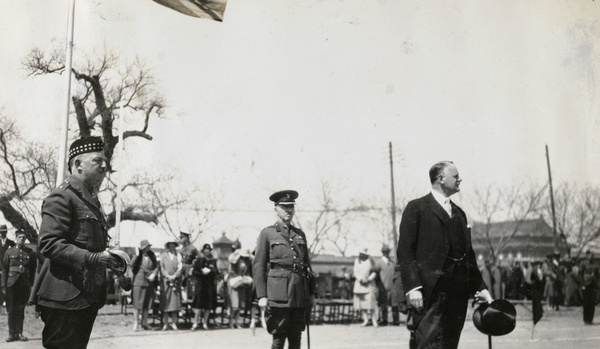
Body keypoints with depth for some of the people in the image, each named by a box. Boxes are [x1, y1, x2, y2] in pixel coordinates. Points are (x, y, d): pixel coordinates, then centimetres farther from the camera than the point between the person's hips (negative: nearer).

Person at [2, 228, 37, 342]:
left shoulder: (30, 253, 5)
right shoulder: (10, 252, 5)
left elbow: (33, 270, 6)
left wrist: (31, 284, 0)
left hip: (25, 285, 0)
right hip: (11, 284, 0)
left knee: (21, 310, 6)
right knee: (11, 310, 2)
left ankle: (19, 333, 13)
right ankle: (12, 333, 9)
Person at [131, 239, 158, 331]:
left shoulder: (152, 255, 7)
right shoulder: (138, 256, -4)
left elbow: (156, 266, 10)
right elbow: (132, 266, -12)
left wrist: (153, 274, -6)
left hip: (149, 282, 4)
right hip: (139, 281, -4)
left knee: (147, 303, 9)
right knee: (137, 303, -2)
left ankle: (144, 322, 20)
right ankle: (135, 323, 5)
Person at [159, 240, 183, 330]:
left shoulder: (178, 255, 11)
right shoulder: (163, 255, 10)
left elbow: (180, 267, 2)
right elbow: (161, 267, 2)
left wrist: (174, 276, -12)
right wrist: (168, 276, -10)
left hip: (176, 281, 1)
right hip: (165, 281, -1)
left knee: (175, 301, -4)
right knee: (165, 302, -3)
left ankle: (174, 323, 0)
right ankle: (165, 323, 0)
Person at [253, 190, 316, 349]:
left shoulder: (300, 234, 17)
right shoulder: (267, 234, 3)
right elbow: (258, 266, -2)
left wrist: (311, 292, 14)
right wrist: (261, 296, -9)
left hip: (300, 294, 5)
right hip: (279, 293, -5)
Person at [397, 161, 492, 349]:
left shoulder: (459, 213, 21)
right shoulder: (417, 207, 0)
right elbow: (405, 251, -8)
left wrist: (480, 287, 15)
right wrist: (412, 287, -17)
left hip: (458, 294, 7)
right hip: (430, 292, -7)